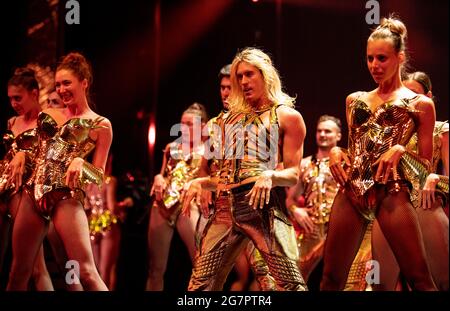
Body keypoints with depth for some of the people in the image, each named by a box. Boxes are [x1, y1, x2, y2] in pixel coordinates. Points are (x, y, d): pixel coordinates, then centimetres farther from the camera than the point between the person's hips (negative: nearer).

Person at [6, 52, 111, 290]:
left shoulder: (101, 125, 4)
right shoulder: (48, 114, 16)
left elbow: (99, 175, 3)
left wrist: (80, 162, -15)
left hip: (66, 196, -5)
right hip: (34, 192, 5)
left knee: (86, 273, -15)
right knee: (19, 271, 8)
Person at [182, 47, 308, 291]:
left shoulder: (287, 116, 10)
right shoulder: (232, 119, 25)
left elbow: (293, 175, 3)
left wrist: (269, 175, -17)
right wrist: (200, 182, 8)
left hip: (263, 203, -5)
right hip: (226, 206, 5)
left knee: (291, 282, -17)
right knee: (201, 284, -1)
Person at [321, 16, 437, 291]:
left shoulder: (420, 104, 8)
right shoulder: (355, 100, 19)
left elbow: (427, 164, 7)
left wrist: (400, 150, -12)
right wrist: (336, 151, 6)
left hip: (391, 192, -4)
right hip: (351, 190, 4)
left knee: (419, 278, -10)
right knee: (332, 278, 3)